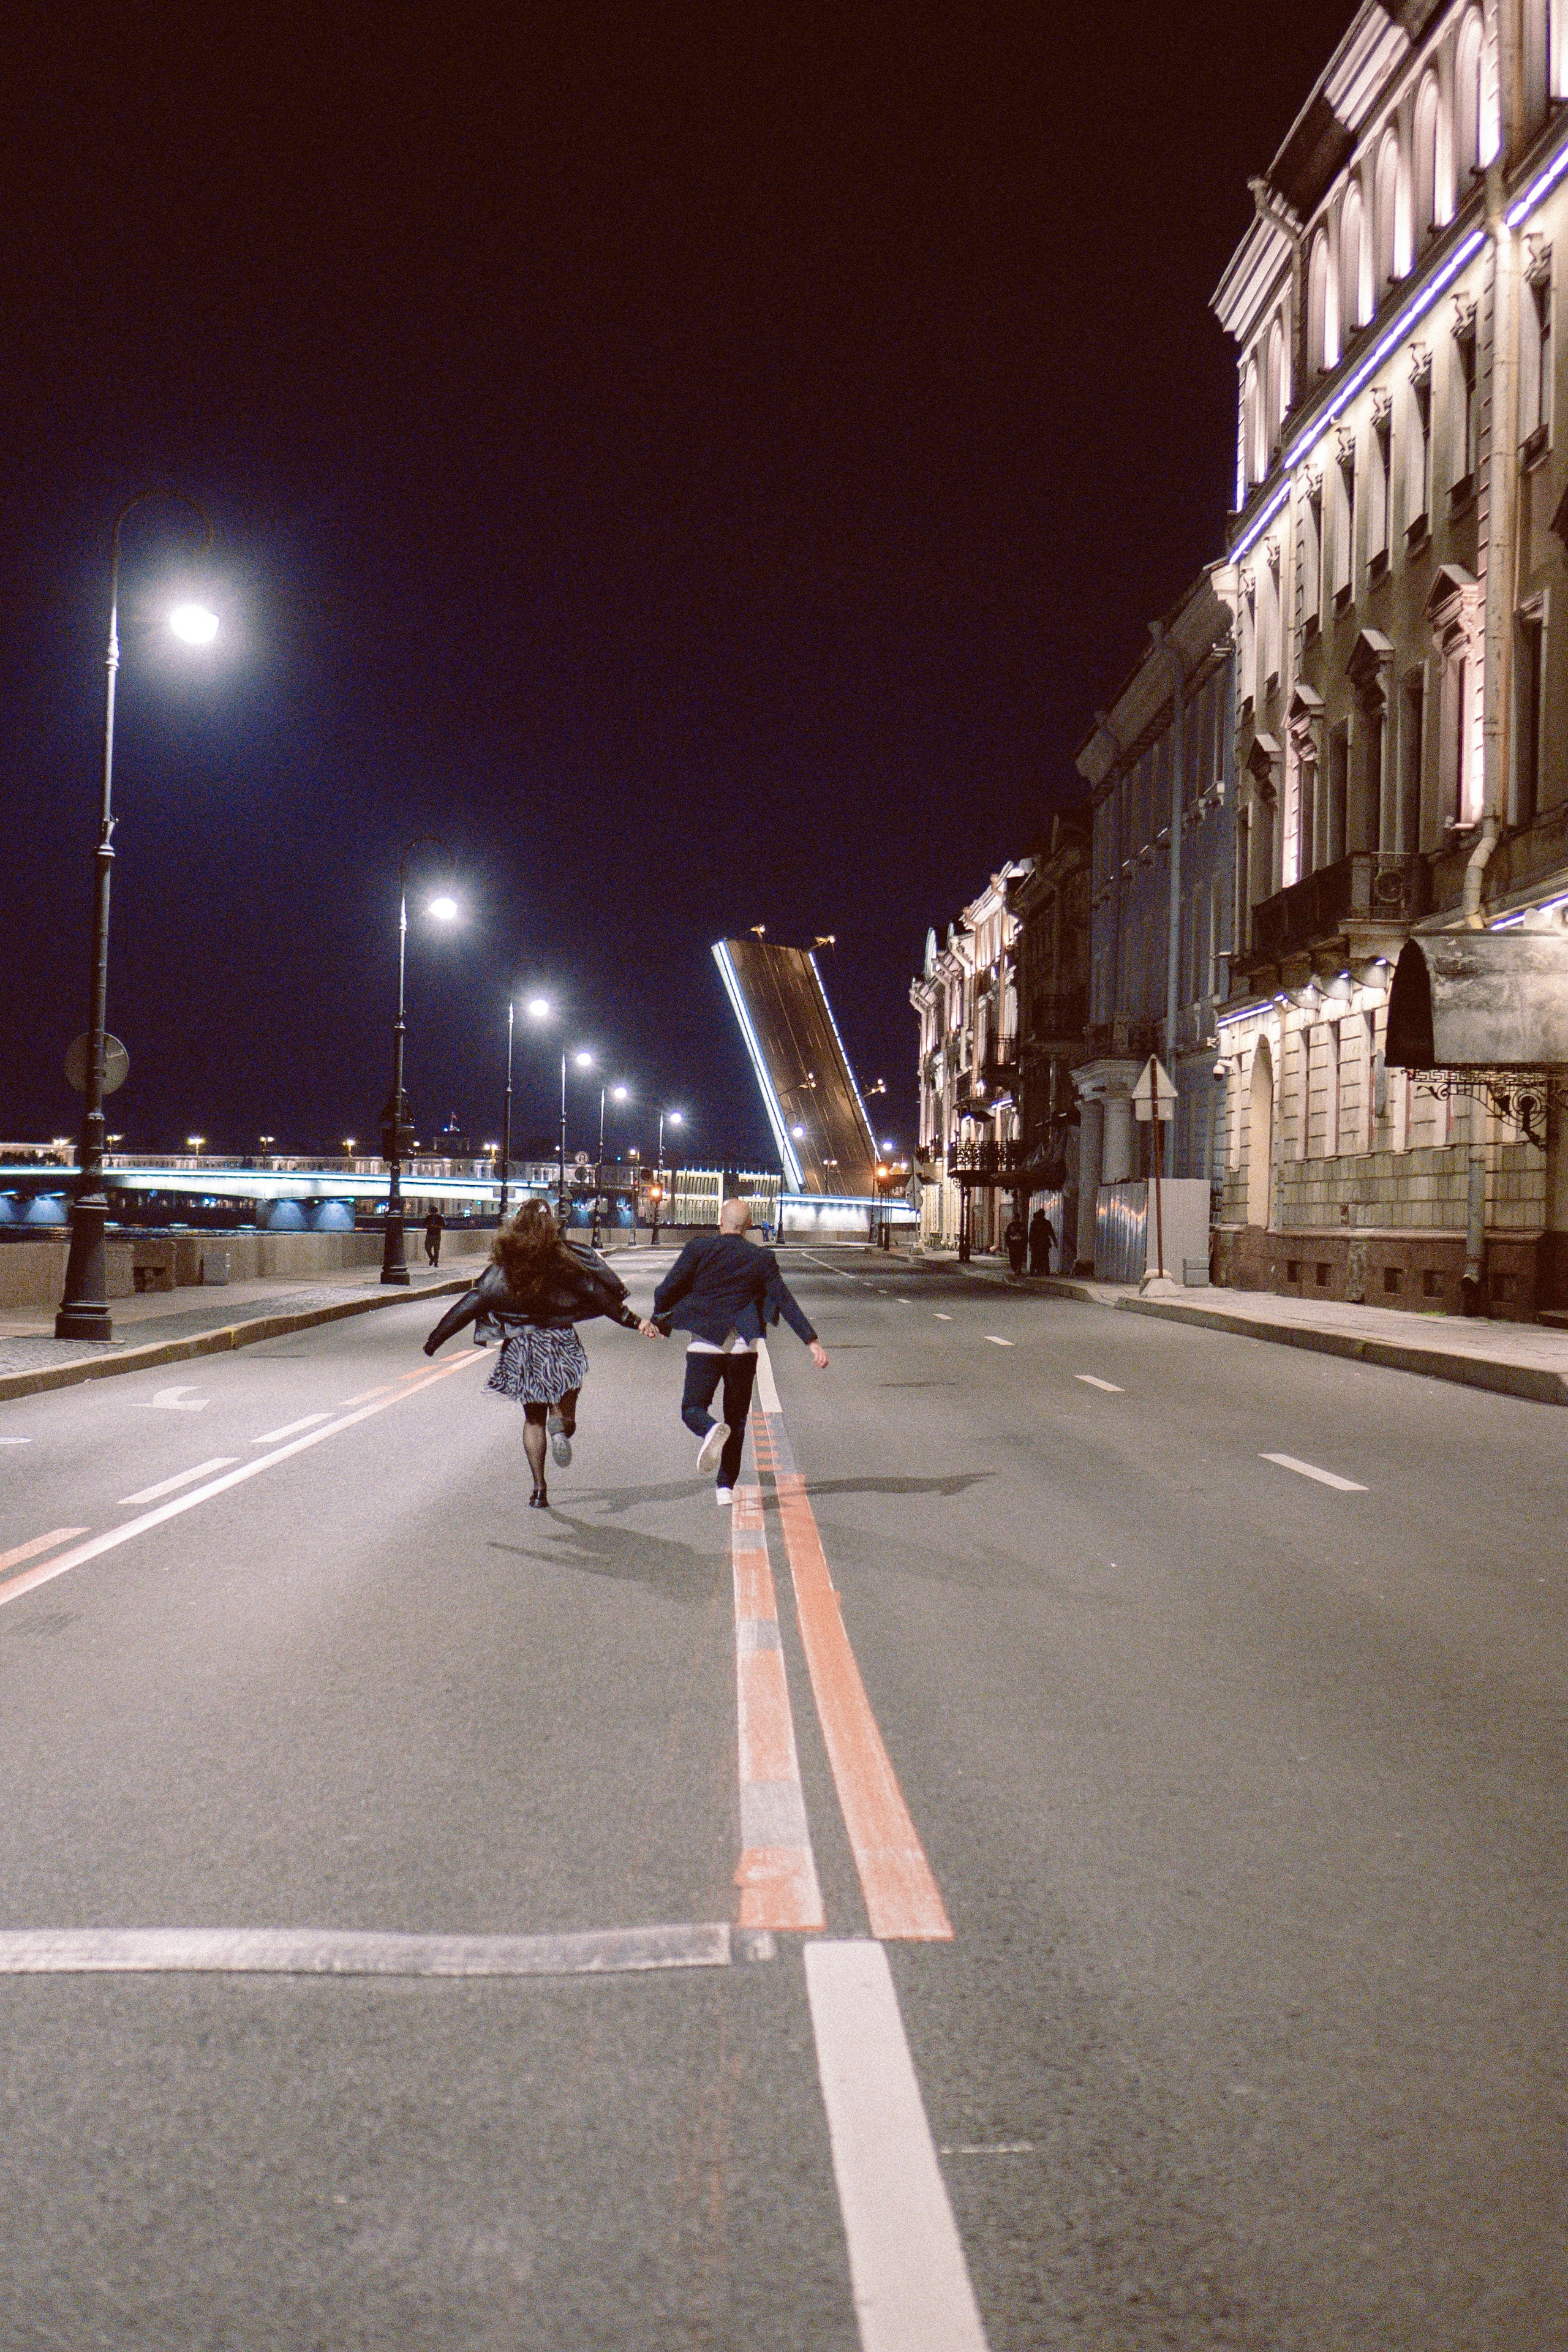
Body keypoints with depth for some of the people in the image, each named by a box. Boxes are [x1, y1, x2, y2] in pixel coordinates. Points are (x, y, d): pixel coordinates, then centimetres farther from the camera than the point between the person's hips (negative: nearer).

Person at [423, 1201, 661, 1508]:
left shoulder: (503, 1267, -2)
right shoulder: (564, 1260, -4)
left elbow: (472, 1304, -3)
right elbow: (599, 1295, -5)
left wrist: (436, 1339, 3)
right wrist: (636, 1322, 0)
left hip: (521, 1350, 1)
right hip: (561, 1345, -1)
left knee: (534, 1419, 14)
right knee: (565, 1409, 19)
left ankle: (539, 1489, 6)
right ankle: (561, 1423, -18)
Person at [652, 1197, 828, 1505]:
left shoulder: (699, 1248, -1)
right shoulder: (762, 1258, 5)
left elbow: (666, 1290, -6)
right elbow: (785, 1301, -1)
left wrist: (659, 1320, 13)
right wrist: (812, 1340, -2)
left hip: (705, 1343, -2)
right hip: (744, 1346, 2)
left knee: (692, 1409, 6)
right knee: (736, 1418, 13)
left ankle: (712, 1430, -29)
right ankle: (726, 1487, 9)